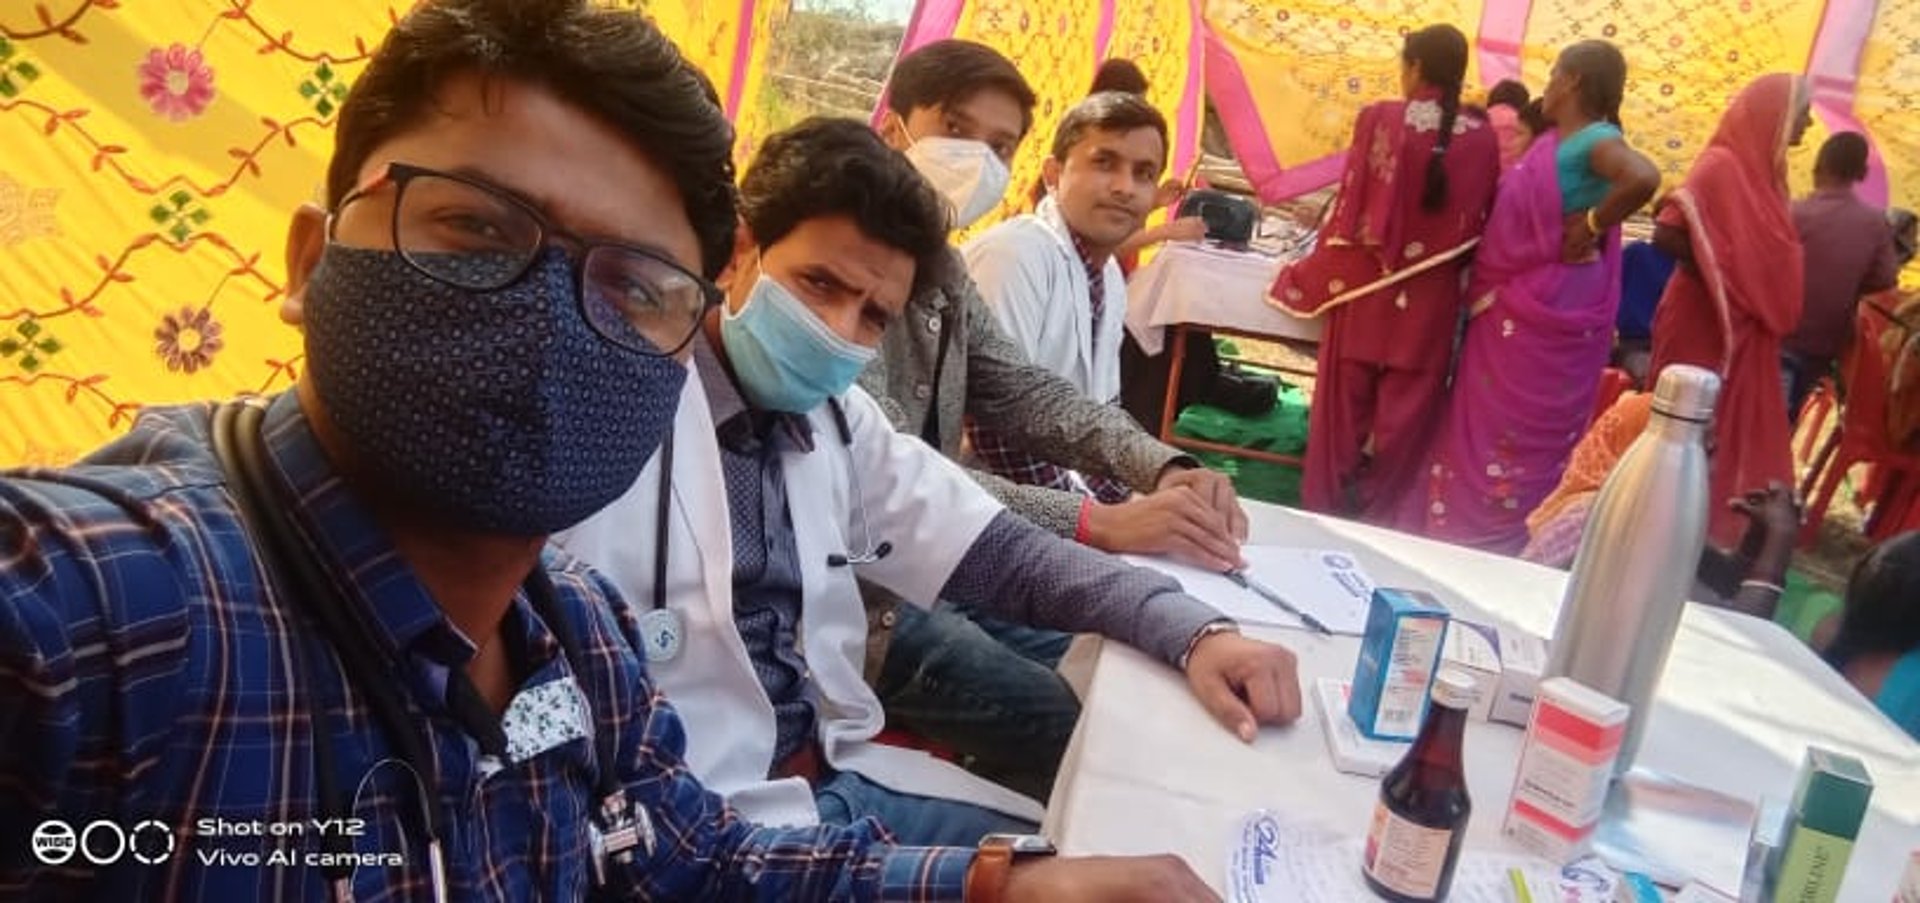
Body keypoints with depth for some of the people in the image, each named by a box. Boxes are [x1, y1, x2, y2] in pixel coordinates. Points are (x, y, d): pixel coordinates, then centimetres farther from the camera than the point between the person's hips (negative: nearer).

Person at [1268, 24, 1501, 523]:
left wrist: (1315, 272, 6)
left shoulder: (1380, 119, -10)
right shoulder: (1482, 139, -2)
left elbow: (1351, 204, -6)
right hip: (1432, 294, 2)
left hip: (1367, 282, -1)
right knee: (1405, 407, 10)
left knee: (1348, 397, 11)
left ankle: (1331, 503, 21)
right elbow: (1482, 223, 5)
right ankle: (1378, 510, 19)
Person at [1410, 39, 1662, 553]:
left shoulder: (1595, 139, -15)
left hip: (1547, 309, -9)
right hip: (1510, 308, 9)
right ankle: (1464, 531, 28)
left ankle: (1490, 542, 16)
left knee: (1517, 431, 3)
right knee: (1483, 423, 16)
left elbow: (1644, 178, -34)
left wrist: (1593, 225, -22)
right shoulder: (1549, 143, 10)